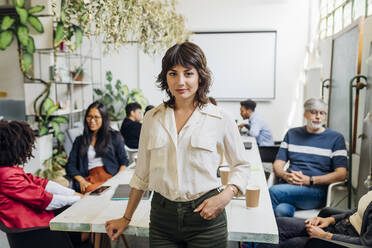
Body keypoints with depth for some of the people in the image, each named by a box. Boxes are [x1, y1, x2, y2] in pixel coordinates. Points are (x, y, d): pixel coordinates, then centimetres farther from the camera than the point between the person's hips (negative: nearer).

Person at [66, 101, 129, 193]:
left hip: (111, 176, -1)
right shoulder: (79, 140, 23)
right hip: (90, 178, 2)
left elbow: (124, 162, 11)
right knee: (90, 190, -37)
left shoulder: (115, 137, 17)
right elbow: (70, 166, 14)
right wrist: (82, 181, -5)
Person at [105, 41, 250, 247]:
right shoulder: (152, 118, 2)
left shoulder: (219, 119, -6)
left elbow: (241, 166, 6)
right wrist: (126, 218, 14)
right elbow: (142, 173, 10)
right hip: (162, 215, 2)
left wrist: (225, 196, -12)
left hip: (205, 217, -2)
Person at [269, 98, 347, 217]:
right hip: (288, 185, 2)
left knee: (273, 191, -30)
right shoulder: (292, 134, 20)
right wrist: (286, 176, -9)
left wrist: (310, 180, -12)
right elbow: (278, 164, 15)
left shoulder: (336, 138, 11)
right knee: (282, 210, -36)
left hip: (316, 191, -2)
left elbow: (341, 174, 0)